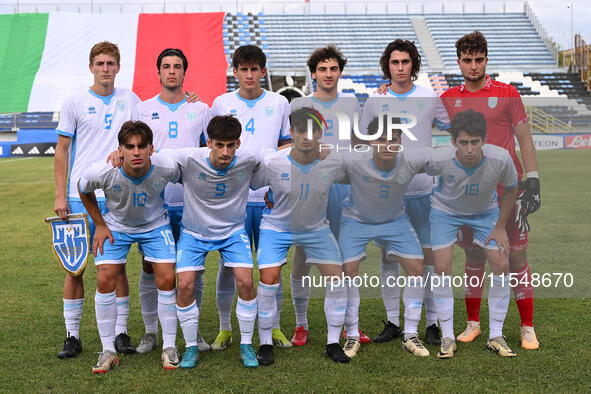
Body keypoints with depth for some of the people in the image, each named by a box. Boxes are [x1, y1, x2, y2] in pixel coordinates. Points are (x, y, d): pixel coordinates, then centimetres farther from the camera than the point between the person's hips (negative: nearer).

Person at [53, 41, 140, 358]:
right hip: (80, 197, -1)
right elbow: (62, 150, 5)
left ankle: (121, 332, 13)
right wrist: (61, 195, -1)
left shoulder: (130, 101, 7)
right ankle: (72, 335, 12)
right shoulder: (75, 103, 3)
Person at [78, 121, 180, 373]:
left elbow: (184, 181, -3)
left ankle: (169, 347, 7)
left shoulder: (167, 168, -30)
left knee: (166, 280, -10)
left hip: (155, 225, 0)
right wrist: (100, 225, -3)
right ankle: (108, 350, 4)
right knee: (105, 281, -10)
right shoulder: (102, 173, -31)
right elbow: (83, 190, -5)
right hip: (116, 226, 0)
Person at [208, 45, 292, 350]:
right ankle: (224, 328, 15)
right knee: (228, 262, 2)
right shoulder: (221, 103, 7)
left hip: (270, 195, 1)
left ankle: (274, 327, 17)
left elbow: (287, 146, 14)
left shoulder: (279, 103, 9)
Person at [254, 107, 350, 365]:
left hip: (316, 228, 2)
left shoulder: (334, 163, -18)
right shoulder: (272, 163, -24)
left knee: (337, 280, -5)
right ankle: (266, 344, 8)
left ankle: (333, 344, 13)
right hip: (277, 227, -2)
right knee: (269, 282, -13)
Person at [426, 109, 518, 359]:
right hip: (445, 210, -1)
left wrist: (500, 227, -7)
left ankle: (496, 337, 6)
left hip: (485, 211, 2)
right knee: (441, 268, -14)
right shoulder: (439, 159, -34)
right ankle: (447, 337, 1)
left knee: (501, 266, -9)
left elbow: (511, 189, -9)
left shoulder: (500, 158, -31)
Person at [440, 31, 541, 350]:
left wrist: (532, 183, -6)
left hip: (508, 189, -2)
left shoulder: (507, 94, 0)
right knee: (474, 256, 9)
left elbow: (524, 139, 0)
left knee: (516, 256, -1)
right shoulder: (449, 99, 7)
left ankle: (527, 328, 10)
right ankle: (473, 323, 21)